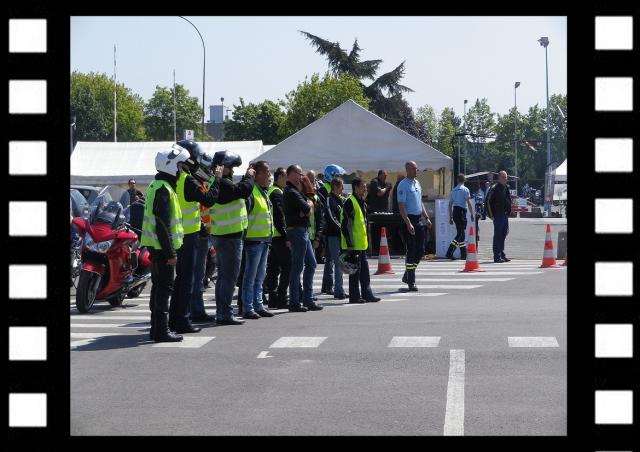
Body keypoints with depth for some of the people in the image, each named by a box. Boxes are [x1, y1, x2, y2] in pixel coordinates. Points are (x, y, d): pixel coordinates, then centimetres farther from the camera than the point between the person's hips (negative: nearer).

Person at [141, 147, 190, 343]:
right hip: (162, 246, -11)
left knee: (159, 286, 14)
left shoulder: (156, 185, 16)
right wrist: (170, 252, -21)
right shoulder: (163, 189, -17)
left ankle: (156, 328, 20)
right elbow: (163, 225, -22)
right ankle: (161, 331, -7)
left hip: (156, 246, 11)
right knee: (165, 286, -8)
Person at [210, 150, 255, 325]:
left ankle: (221, 313, 19)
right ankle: (225, 314, -6)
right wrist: (248, 177, -6)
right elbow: (244, 190, -24)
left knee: (223, 275, 15)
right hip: (230, 236, -10)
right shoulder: (224, 184, -19)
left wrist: (246, 178, 11)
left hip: (219, 235, 10)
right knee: (230, 276, -6)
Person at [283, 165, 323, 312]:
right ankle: (294, 303, -1)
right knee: (297, 267, -6)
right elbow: (306, 208, -24)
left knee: (311, 264, 13)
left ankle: (308, 300, 16)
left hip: (303, 230, 11)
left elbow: (309, 207, 13)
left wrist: (307, 207, -10)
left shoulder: (295, 191, 19)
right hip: (297, 230, -11)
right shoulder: (291, 192, -15)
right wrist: (309, 203, -1)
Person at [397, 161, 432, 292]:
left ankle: (407, 276, 22)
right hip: (409, 219, -8)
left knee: (420, 250, 9)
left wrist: (426, 217, 16)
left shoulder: (417, 183, 14)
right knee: (411, 251, -6)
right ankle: (411, 282, -1)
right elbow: (401, 206, -16)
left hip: (419, 219, 8)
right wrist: (408, 223, -23)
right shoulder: (403, 185, -11)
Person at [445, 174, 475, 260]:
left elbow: (450, 204, 14)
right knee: (461, 233, -6)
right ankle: (449, 253, -18)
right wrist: (472, 214, -5)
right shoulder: (465, 190, -5)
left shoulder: (453, 190, 13)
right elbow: (469, 203, -12)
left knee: (461, 233, 14)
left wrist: (450, 217, 18)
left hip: (455, 212, 7)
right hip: (461, 211, -7)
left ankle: (464, 254, 17)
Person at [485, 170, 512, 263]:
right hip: (498, 216, -8)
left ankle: (502, 255, 22)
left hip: (505, 216, 8)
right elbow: (487, 202, -14)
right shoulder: (494, 188, -11)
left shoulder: (506, 188, 13)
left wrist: (509, 212, 17)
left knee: (503, 235, 14)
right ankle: (497, 257, -5)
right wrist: (491, 215, -14)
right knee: (497, 236, -6)